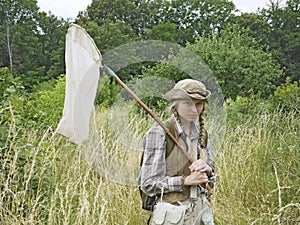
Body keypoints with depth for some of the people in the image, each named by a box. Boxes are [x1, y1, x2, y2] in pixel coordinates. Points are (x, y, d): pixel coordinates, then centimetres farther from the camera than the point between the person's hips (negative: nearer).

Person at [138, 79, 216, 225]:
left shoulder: (203, 135, 7)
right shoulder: (159, 133, -11)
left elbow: (210, 182, 14)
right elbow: (148, 185, -12)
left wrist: (207, 170, -7)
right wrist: (186, 180, -21)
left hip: (202, 213, 6)